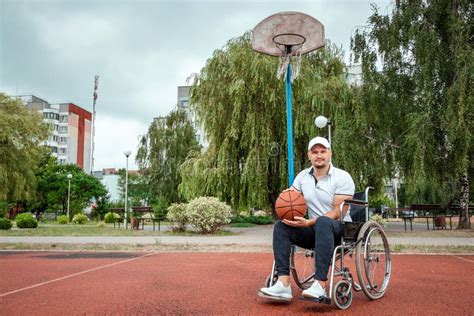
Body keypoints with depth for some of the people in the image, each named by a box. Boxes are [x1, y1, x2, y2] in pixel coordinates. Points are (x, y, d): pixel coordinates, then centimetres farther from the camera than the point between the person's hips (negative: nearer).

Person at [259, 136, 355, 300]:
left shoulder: (342, 177, -9)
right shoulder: (303, 176, 8)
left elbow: (338, 212, -15)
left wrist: (309, 222, -26)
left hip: (339, 228, -5)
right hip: (313, 231, 5)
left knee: (323, 222, -39)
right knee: (281, 226, -19)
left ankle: (320, 285, -44)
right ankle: (283, 284, -30)